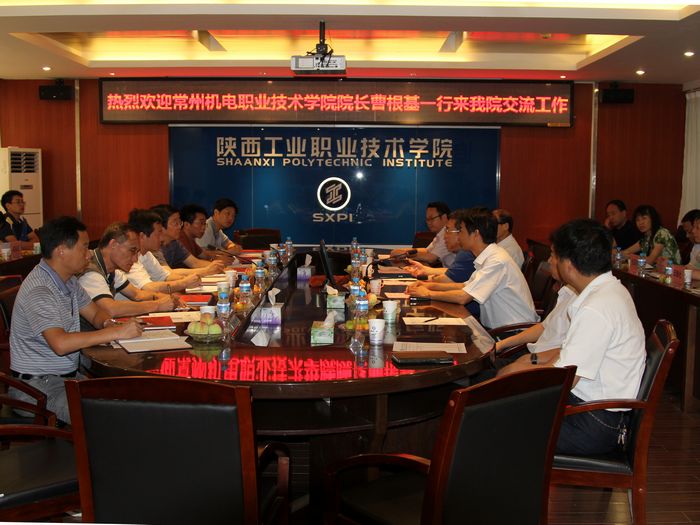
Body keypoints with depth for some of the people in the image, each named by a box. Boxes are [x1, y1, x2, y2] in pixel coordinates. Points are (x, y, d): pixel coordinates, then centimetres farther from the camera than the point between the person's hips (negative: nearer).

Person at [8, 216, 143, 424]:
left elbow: (95, 313, 18)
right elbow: (60, 343, -34)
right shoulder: (38, 290, -22)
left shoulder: (67, 280, 8)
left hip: (68, 374, 9)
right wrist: (116, 332, -31)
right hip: (37, 384, -9)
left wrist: (108, 323, -7)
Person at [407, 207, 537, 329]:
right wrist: (431, 285, 9)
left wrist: (428, 293, -9)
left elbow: (463, 297, -23)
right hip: (497, 328, 8)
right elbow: (467, 286, 19)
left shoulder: (497, 261, -22)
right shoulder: (487, 257, 7)